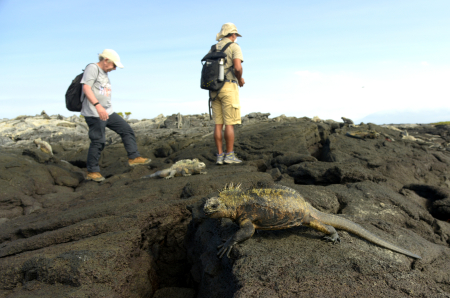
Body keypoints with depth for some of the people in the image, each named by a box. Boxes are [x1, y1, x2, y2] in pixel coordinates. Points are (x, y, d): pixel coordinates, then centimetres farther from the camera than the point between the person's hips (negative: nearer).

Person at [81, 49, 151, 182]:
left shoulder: (105, 73, 18)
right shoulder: (92, 68, -9)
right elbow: (86, 88, -21)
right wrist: (98, 106, -31)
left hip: (108, 112, 9)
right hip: (94, 114, -9)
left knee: (126, 130, 5)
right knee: (98, 142, -5)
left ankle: (134, 157, 8)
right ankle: (92, 172, 6)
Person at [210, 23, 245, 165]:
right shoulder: (235, 47, -1)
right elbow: (237, 67, -18)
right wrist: (240, 78, 4)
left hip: (214, 88, 6)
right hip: (229, 88, -6)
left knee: (218, 124, 4)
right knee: (230, 123, -3)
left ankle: (220, 156, 4)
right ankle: (229, 156, -2)